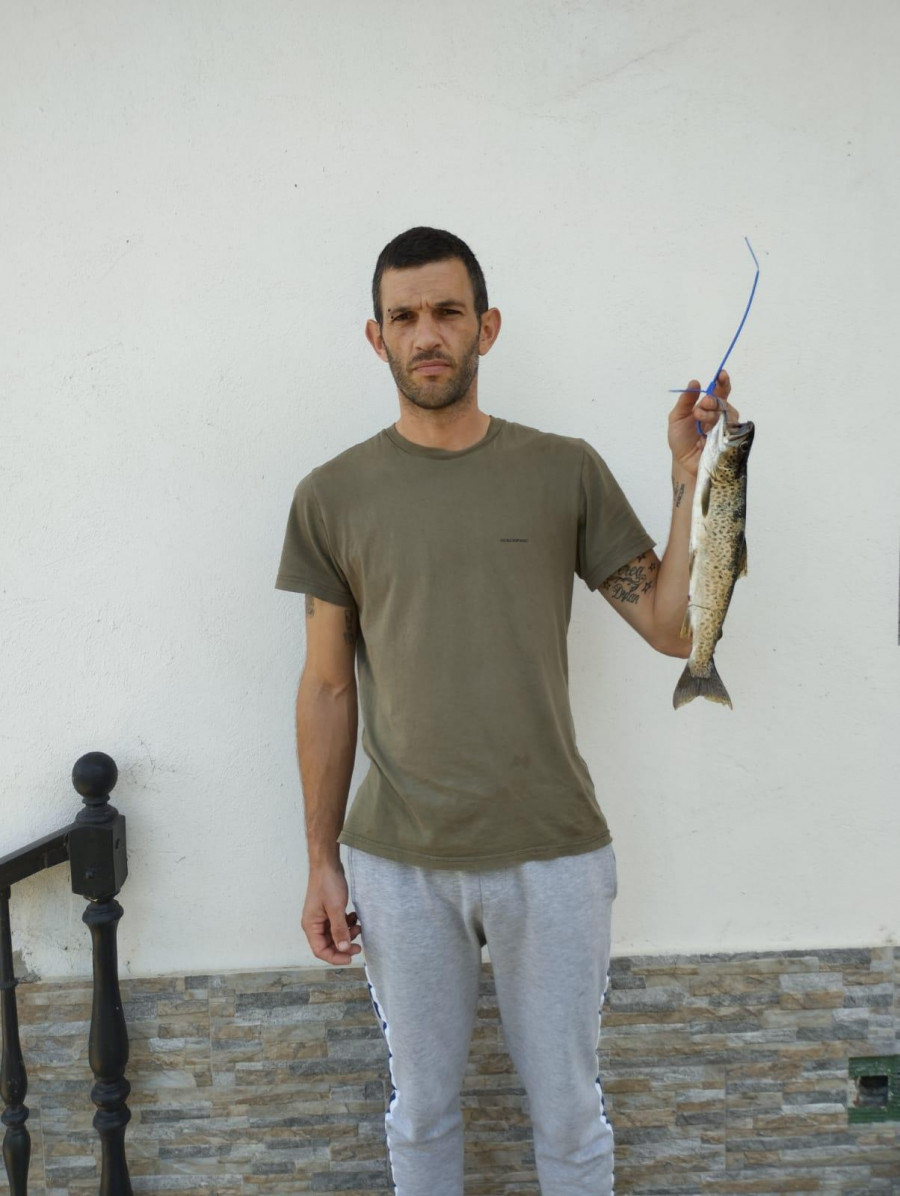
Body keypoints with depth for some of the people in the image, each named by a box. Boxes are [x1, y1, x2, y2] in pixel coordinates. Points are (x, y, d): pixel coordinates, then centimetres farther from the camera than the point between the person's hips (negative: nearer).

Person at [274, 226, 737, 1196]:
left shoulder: (565, 471, -1)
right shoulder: (333, 496, 0)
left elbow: (673, 627, -2)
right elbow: (328, 687, 3)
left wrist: (691, 479, -12)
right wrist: (323, 861, 4)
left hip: (552, 856, 0)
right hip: (398, 862, 1)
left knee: (568, 1117, 16)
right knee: (421, 1113, 19)